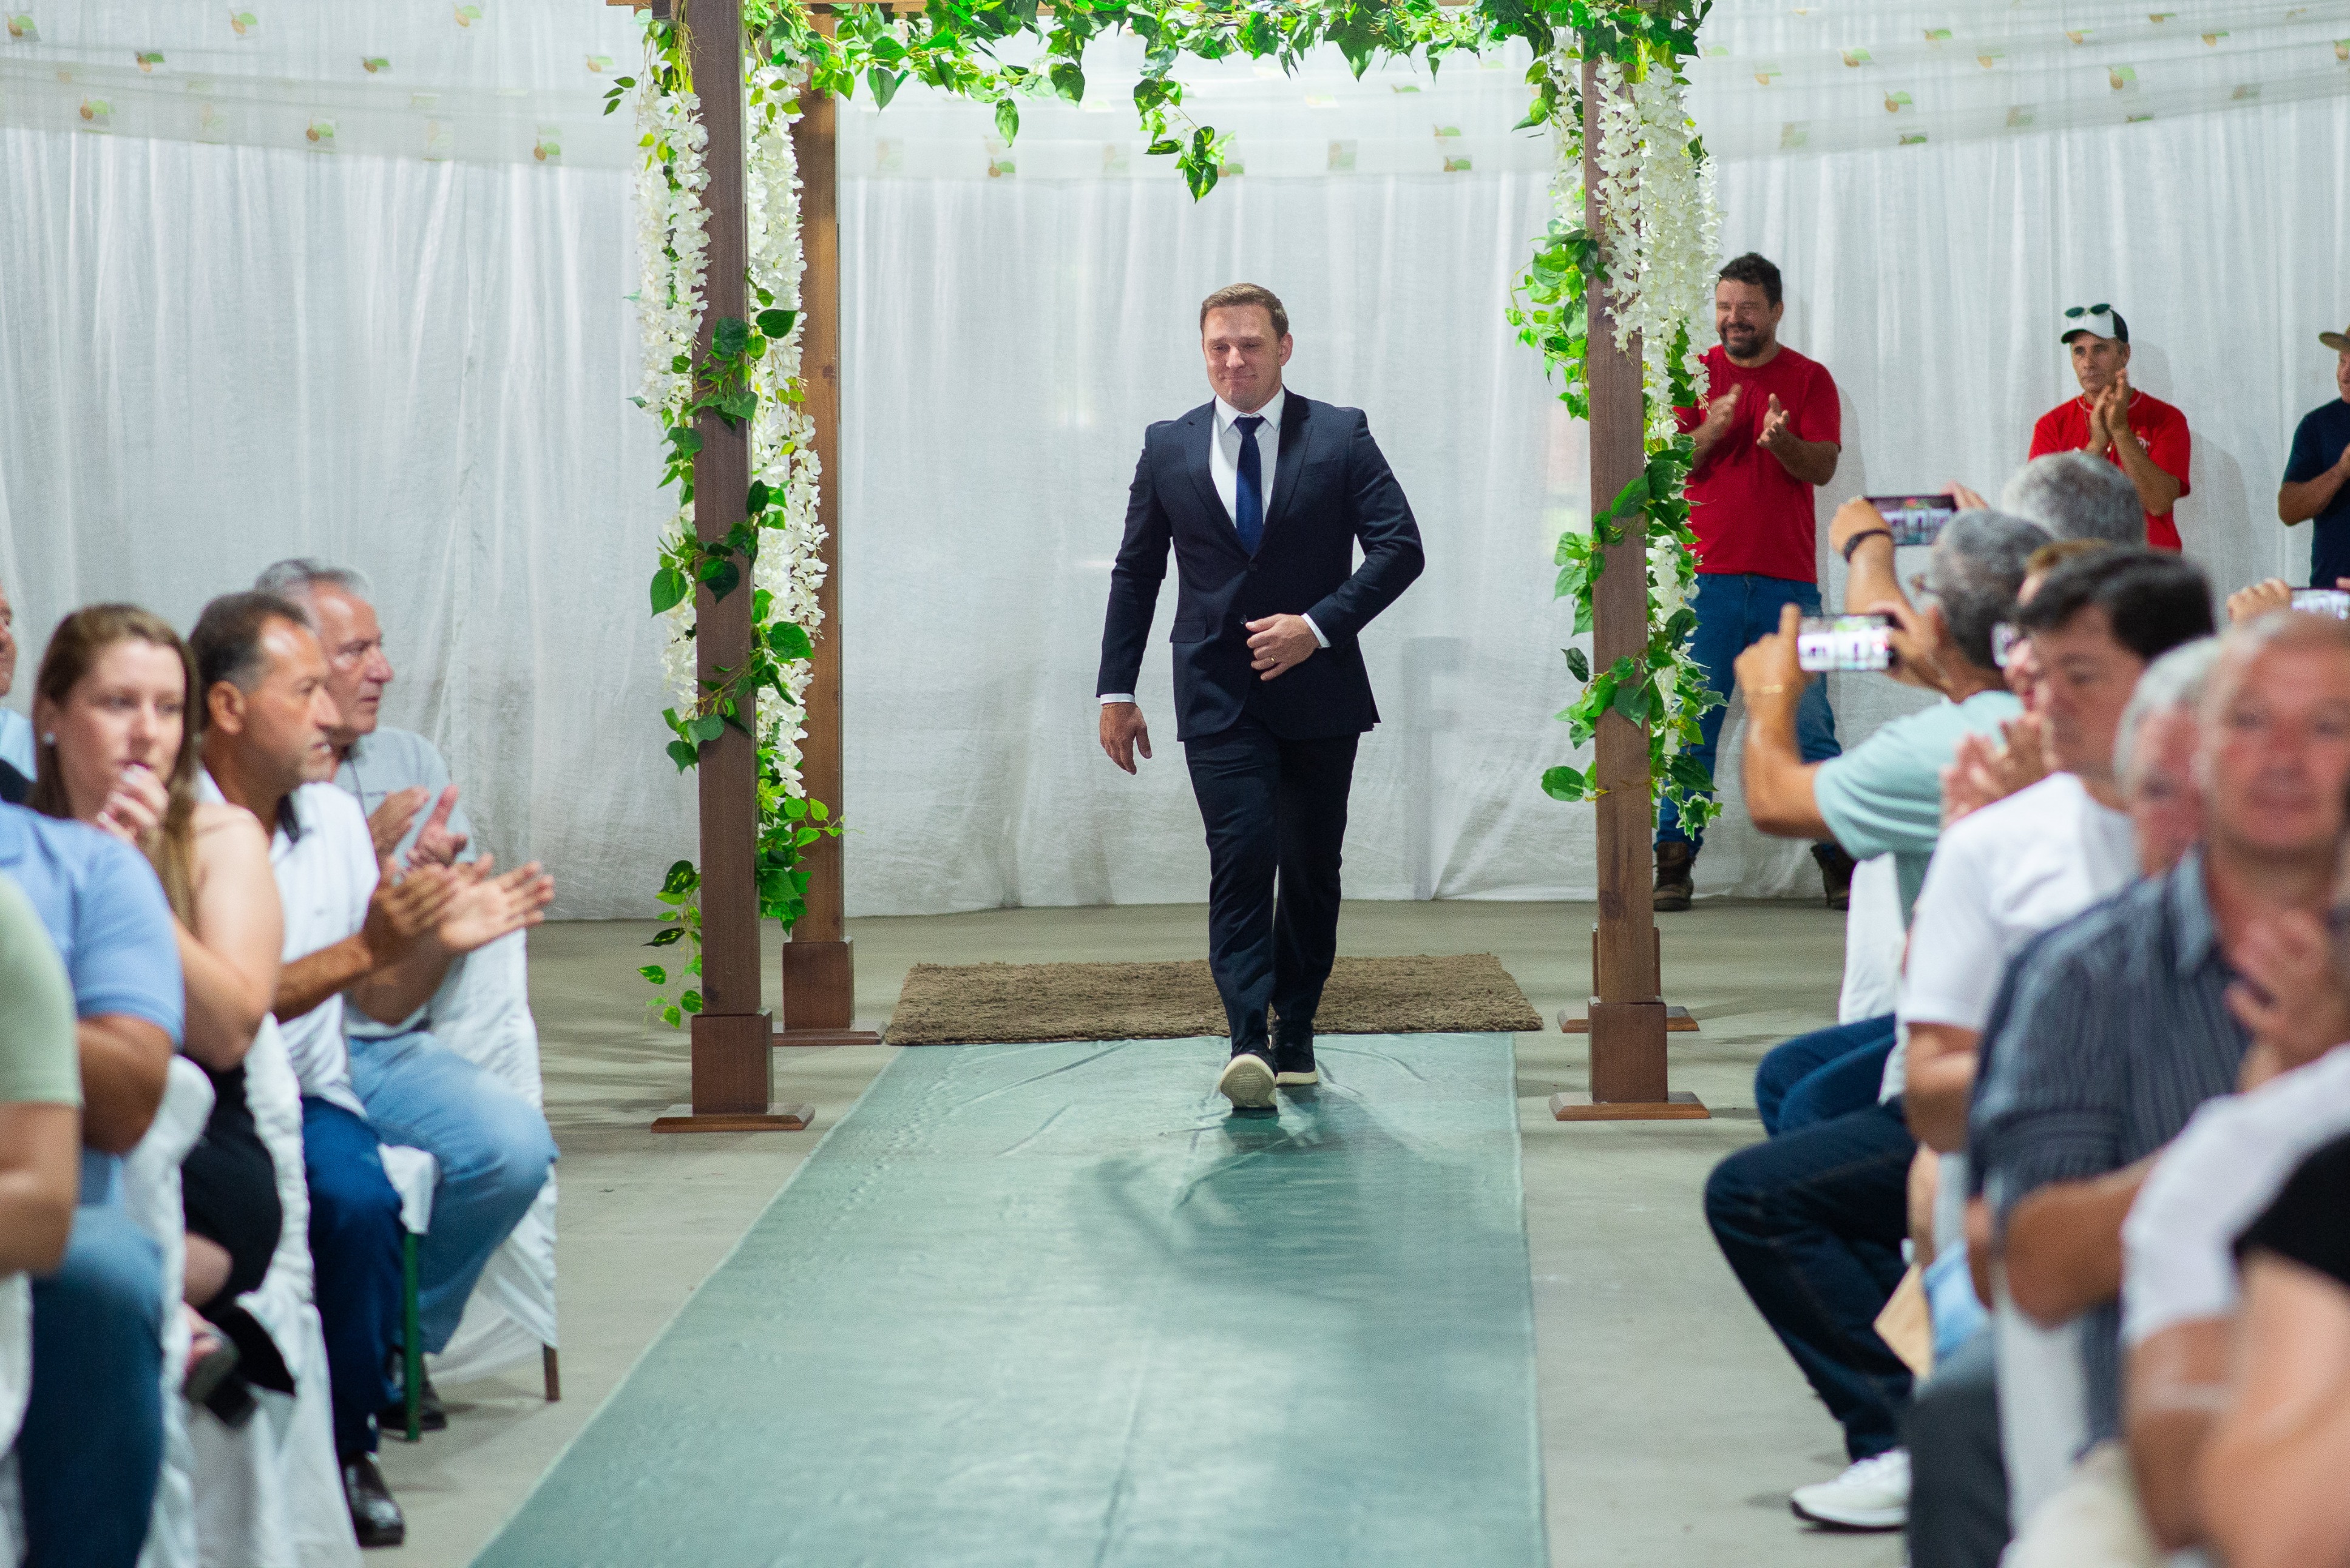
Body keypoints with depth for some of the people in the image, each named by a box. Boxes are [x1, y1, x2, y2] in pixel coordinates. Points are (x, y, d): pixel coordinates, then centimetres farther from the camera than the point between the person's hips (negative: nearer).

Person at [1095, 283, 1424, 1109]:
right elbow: (1135, 573, 12)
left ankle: (1294, 1031, 22)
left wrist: (1320, 624, -15)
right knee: (1242, 854, -15)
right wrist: (1117, 690, 7)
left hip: (1318, 690, 1)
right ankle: (1248, 1042, -20)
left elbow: (1400, 546, -4)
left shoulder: (1341, 436, 1)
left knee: (1312, 867, 9)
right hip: (1217, 693, -1)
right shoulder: (1169, 447, 6)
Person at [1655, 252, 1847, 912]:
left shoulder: (1810, 379, 9)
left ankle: (1841, 859, 4)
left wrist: (1783, 441, -21)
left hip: (1788, 581, 0)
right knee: (1692, 723, -4)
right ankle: (1674, 861, 0)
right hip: (1708, 577, 0)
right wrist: (1711, 432, -17)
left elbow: (1824, 467, -1)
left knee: (1809, 723, -3)